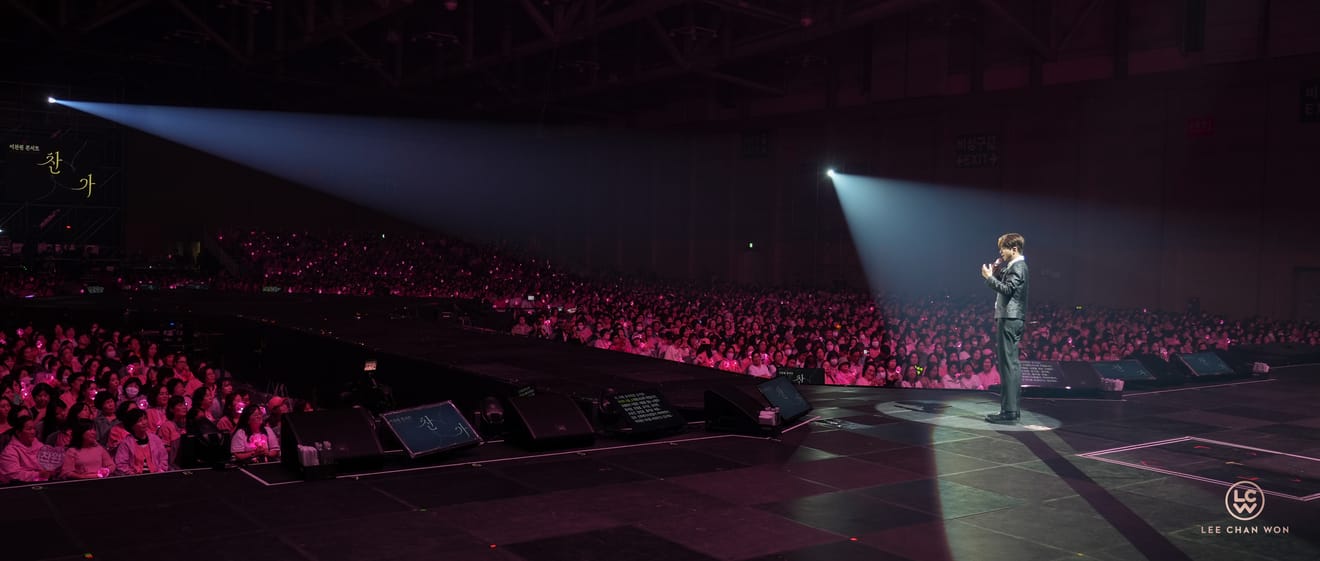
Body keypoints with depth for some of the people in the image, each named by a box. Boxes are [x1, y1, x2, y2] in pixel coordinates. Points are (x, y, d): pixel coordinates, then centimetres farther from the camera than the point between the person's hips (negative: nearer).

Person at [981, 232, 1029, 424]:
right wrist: (995, 272, 6)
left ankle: (1008, 411, -13)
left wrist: (989, 277, -20)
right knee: (1012, 364, 14)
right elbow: (1004, 285, 18)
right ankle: (1013, 408, 20)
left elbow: (1007, 289, -24)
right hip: (1010, 319, 11)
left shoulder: (1018, 267, -12)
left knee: (1008, 364, -11)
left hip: (1010, 320, -11)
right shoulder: (1012, 266, 19)